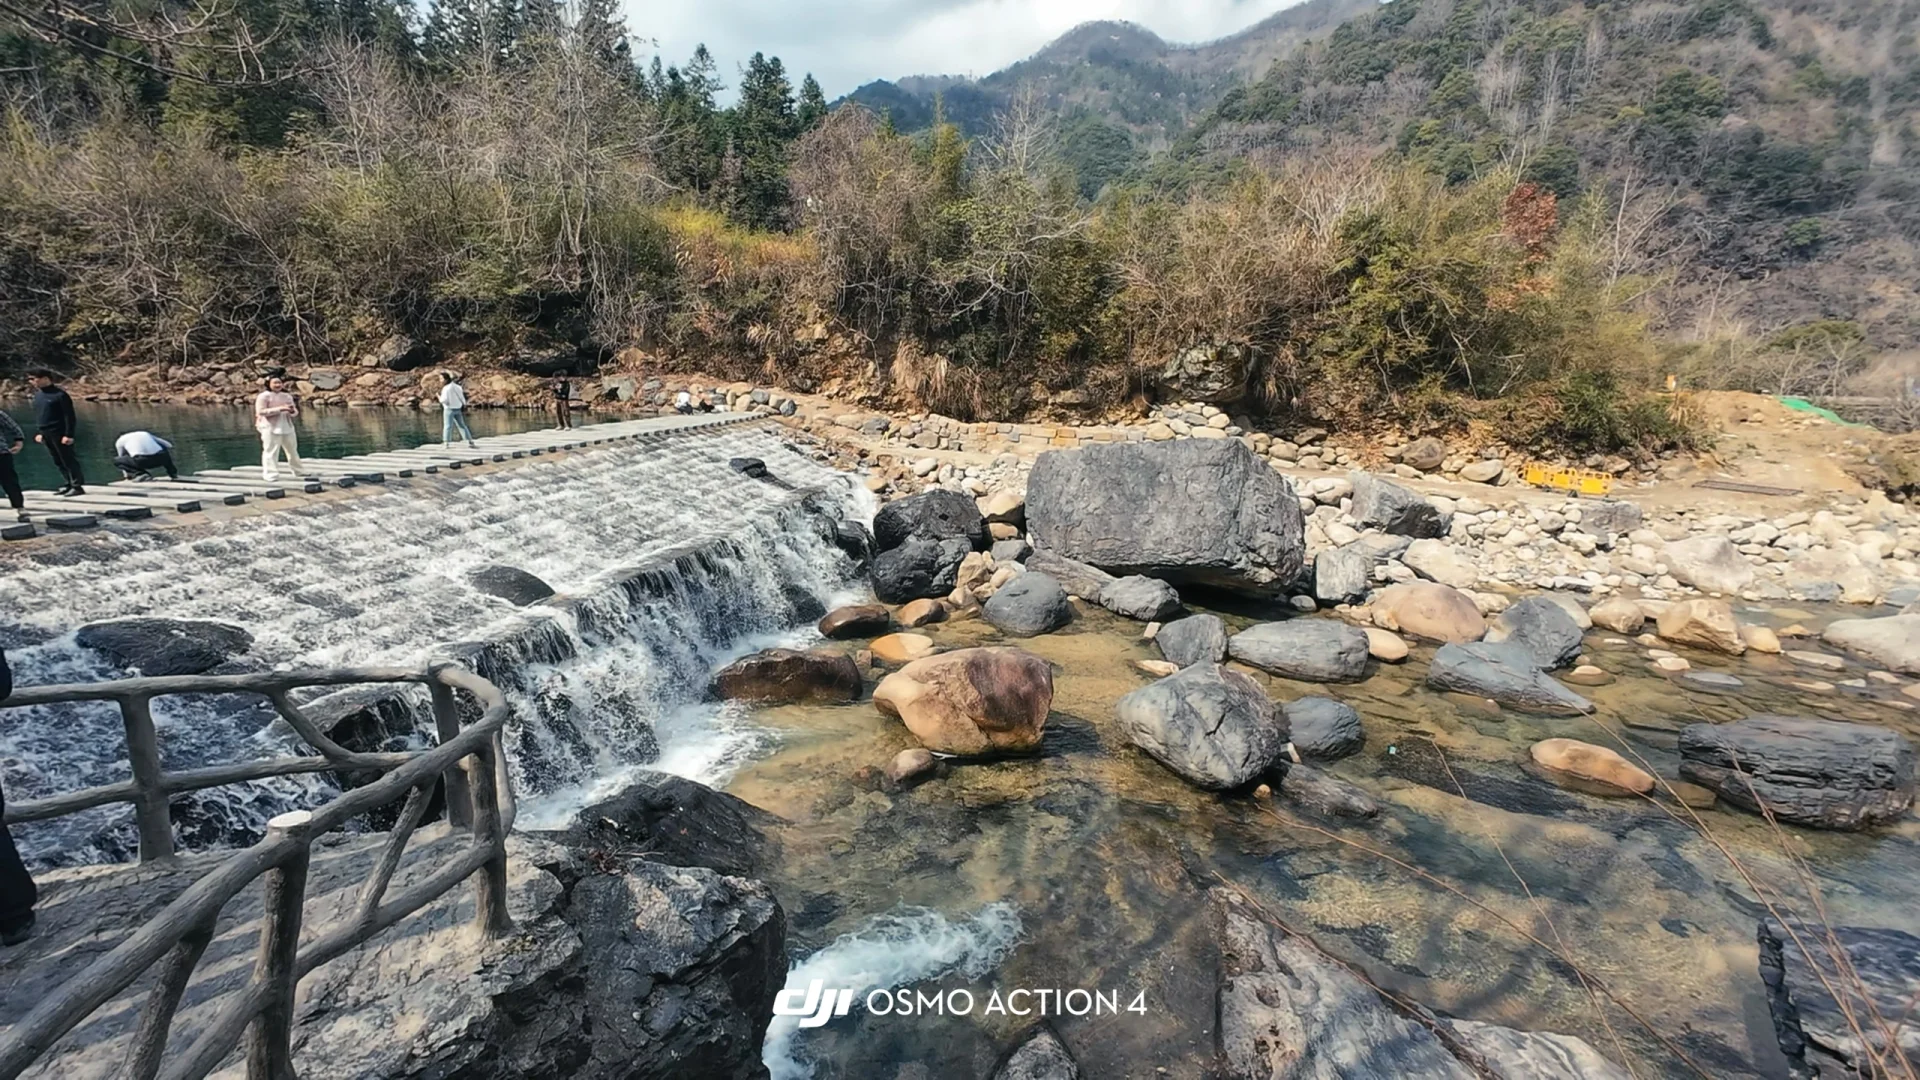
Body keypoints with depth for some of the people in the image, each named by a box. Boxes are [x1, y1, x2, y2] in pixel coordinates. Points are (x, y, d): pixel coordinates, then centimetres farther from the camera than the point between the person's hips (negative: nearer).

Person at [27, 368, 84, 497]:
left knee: (68, 460, -4)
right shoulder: (37, 394, 11)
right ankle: (69, 484, 16)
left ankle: (77, 486, -2)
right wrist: (39, 432, 18)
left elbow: (70, 416, -14)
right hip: (46, 434, 8)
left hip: (60, 433, -8)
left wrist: (69, 434, -19)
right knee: (58, 462, 10)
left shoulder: (59, 394, -12)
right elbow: (37, 415, 21)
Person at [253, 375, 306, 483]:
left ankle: (299, 471, 30)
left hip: (287, 427, 6)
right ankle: (271, 475, -6)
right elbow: (261, 411, -15)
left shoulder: (287, 396, 11)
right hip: (271, 428, -6)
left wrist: (292, 411, -13)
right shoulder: (263, 396, -7)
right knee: (271, 452, -7)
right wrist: (279, 409, -22)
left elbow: (295, 411, 13)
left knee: (293, 450, 17)